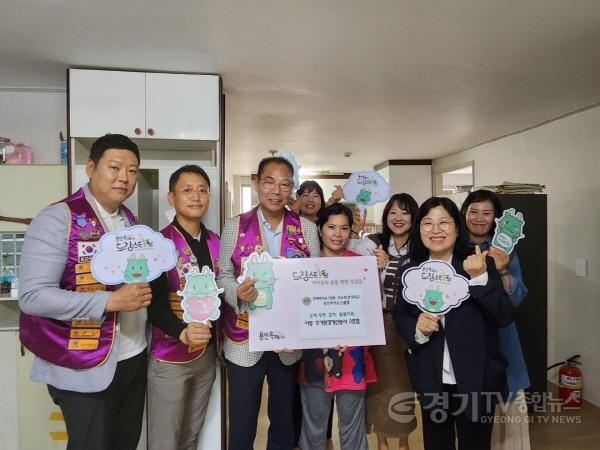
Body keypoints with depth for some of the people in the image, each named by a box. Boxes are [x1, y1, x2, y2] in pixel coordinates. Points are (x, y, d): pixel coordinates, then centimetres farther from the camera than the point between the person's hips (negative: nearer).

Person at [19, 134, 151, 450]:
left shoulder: (130, 220, 8)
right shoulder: (58, 219, -15)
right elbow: (33, 297, -21)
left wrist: (145, 292, -1)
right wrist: (111, 301, -26)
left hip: (134, 358, 7)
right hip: (85, 368, -7)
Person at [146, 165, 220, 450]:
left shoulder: (214, 242, 4)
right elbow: (155, 303, -19)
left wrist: (217, 340, 4)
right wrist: (182, 332, -35)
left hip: (208, 353, 5)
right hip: (170, 357, -5)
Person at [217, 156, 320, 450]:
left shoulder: (307, 229, 1)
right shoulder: (235, 226, -2)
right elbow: (223, 276, -1)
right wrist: (238, 293, -22)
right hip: (244, 341, -1)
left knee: (284, 420, 18)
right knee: (241, 425, 10)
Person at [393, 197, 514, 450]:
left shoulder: (481, 266, -9)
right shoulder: (409, 272, -2)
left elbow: (505, 317, -14)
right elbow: (399, 317, 5)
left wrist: (479, 278, -26)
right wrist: (417, 329, -15)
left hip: (476, 380, -2)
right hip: (430, 381, 2)